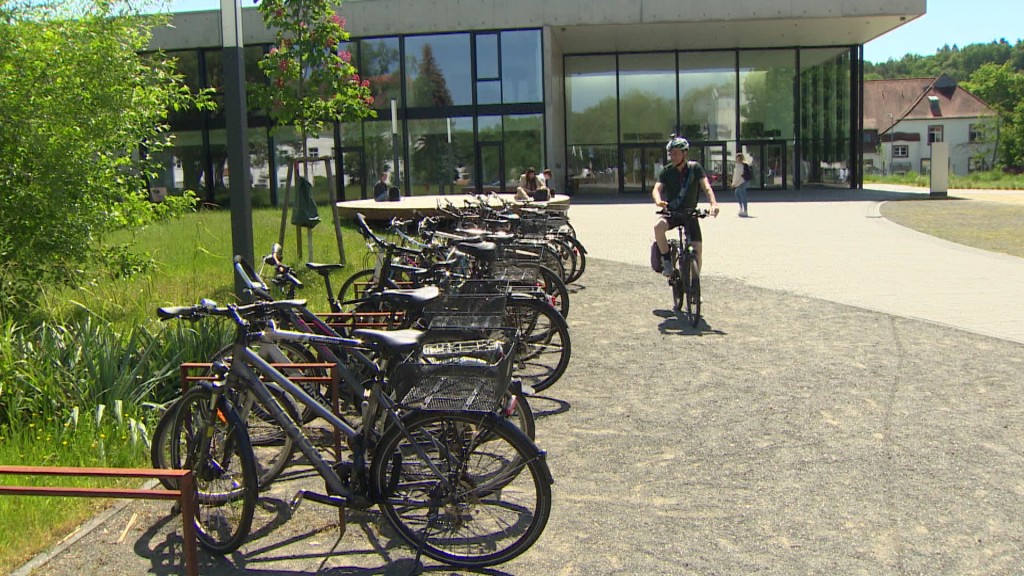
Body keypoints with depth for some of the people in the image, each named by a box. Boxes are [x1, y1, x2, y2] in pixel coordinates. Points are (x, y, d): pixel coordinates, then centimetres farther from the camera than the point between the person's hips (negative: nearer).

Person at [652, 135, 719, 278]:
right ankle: (666, 261, -17)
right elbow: (656, 189, -18)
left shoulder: (695, 168, -6)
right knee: (658, 226, -34)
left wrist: (713, 203, -37)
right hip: (671, 214, 0)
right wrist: (659, 201, -42)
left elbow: (706, 187, -17)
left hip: (690, 214, 0)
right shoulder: (667, 171, -5)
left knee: (697, 250, -12)